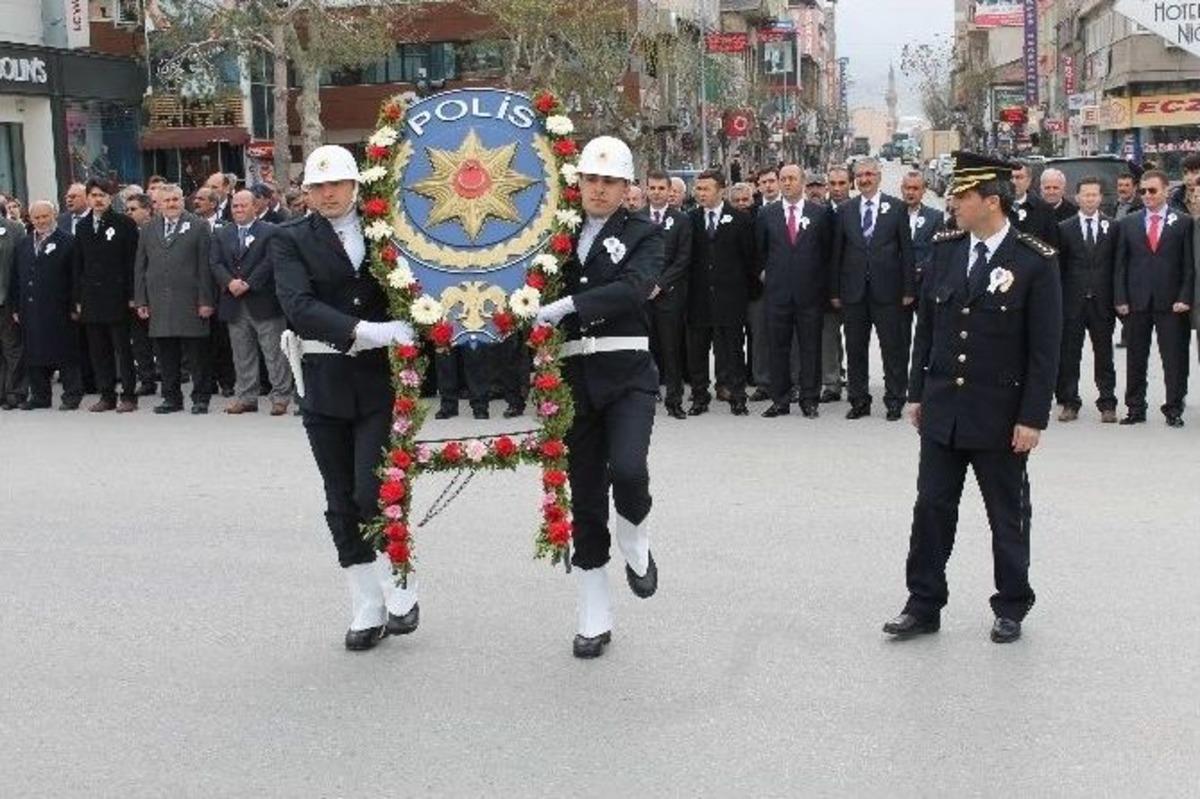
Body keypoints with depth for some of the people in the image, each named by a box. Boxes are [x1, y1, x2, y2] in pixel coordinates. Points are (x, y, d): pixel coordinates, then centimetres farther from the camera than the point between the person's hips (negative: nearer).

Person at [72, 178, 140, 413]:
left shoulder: (124, 224, -1)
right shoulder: (82, 227, 13)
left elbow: (132, 261, -4)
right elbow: (78, 265, 14)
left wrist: (131, 296, -9)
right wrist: (78, 299, 9)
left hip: (116, 297, -5)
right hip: (92, 299, 5)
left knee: (123, 349, -1)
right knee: (99, 351, 6)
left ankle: (128, 395, 4)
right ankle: (106, 395, 13)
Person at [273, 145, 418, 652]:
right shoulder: (291, 240, 2)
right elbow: (299, 307, -14)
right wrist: (365, 331, -25)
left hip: (382, 379, -1)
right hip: (325, 384, 1)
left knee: (375, 492, -9)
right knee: (343, 502, 7)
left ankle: (401, 592, 13)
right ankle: (368, 610, 18)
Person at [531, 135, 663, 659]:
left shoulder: (644, 234, 2)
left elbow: (634, 287, -16)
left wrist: (568, 305, -26)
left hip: (627, 374, -2)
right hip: (573, 376, 3)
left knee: (627, 470, -24)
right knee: (585, 494, 7)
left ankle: (635, 547, 12)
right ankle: (594, 620, 19)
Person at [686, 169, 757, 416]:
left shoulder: (739, 219, 2)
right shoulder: (690, 219, 6)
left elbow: (749, 256, 4)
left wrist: (746, 289, 1)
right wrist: (688, 288, 1)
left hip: (729, 294, -2)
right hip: (698, 296, 2)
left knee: (731, 348, 1)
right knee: (696, 348, 5)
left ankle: (737, 397, 8)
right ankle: (700, 397, 14)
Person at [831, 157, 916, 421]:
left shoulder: (896, 207, 2)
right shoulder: (845, 210, 8)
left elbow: (906, 249, 0)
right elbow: (837, 253, 7)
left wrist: (909, 289, -4)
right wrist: (835, 290, 3)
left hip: (887, 290, -2)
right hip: (853, 290, 2)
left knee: (893, 347, 2)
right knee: (855, 349, 8)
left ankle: (894, 400, 12)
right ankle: (859, 401, 17)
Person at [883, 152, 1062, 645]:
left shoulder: (1035, 262, -11)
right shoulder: (945, 248, 3)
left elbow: (1044, 349, -10)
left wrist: (1032, 418, -13)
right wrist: (918, 393, 9)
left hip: (1001, 416, -4)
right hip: (942, 410, 4)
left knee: (1008, 516, 10)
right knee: (932, 508, 8)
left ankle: (1011, 607, 27)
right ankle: (923, 606, 19)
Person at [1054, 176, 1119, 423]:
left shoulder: (1113, 228, 5)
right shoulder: (1064, 229, 4)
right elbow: (1059, 266, 4)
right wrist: (1058, 299, -2)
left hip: (1102, 301, 0)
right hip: (1072, 301, 0)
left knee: (1104, 354, 5)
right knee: (1068, 354, 3)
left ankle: (1107, 404, 11)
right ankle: (1069, 402, 11)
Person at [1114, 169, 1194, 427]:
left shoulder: (1183, 222, 3)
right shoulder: (1129, 223, 9)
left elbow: (1189, 263, 1)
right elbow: (1120, 264, 7)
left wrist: (1185, 298, -7)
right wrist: (1120, 299, -1)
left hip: (1170, 302, -2)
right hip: (1137, 301, 2)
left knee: (1174, 358, 1)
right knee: (1135, 358, 7)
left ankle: (1174, 409, 9)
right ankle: (1135, 409, 15)